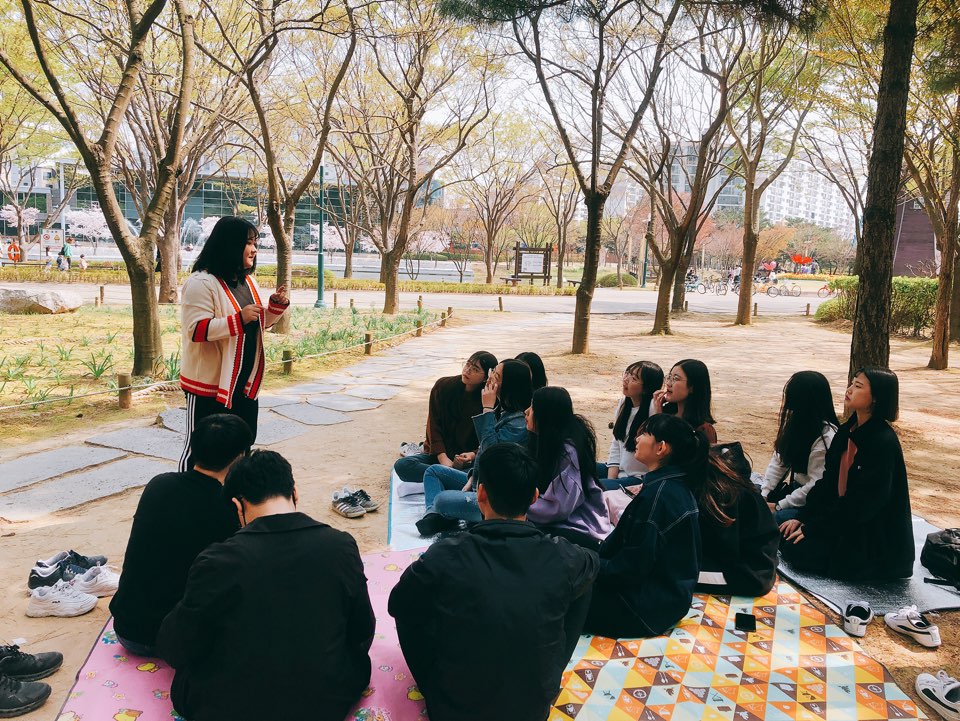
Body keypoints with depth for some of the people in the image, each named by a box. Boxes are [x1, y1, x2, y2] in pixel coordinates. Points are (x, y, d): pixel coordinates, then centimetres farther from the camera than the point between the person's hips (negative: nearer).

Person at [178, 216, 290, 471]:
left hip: (246, 382, 8)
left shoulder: (248, 280, 11)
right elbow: (196, 330, -23)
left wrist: (277, 305, 1)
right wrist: (239, 319, -30)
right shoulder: (201, 283, -16)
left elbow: (258, 324, 19)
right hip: (209, 385, -8)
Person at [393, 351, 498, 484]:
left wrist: (473, 455, -23)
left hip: (467, 459, -3)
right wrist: (443, 459, -14)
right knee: (402, 465, -25)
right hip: (439, 454, 3)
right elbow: (433, 426, -2)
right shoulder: (444, 386, 0)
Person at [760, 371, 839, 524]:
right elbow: (778, 461, 3)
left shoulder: (826, 437, -23)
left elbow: (816, 486, -23)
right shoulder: (795, 423, 3)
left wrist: (778, 506, -19)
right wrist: (764, 494, -8)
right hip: (796, 487, 9)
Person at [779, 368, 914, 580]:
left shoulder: (884, 442, -24)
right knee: (786, 536, -2)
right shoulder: (848, 431, 3)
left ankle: (865, 567, 3)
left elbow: (863, 501, -24)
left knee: (797, 547, -15)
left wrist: (813, 528, -20)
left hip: (874, 540, -8)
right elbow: (828, 480, 6)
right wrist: (802, 517, -2)